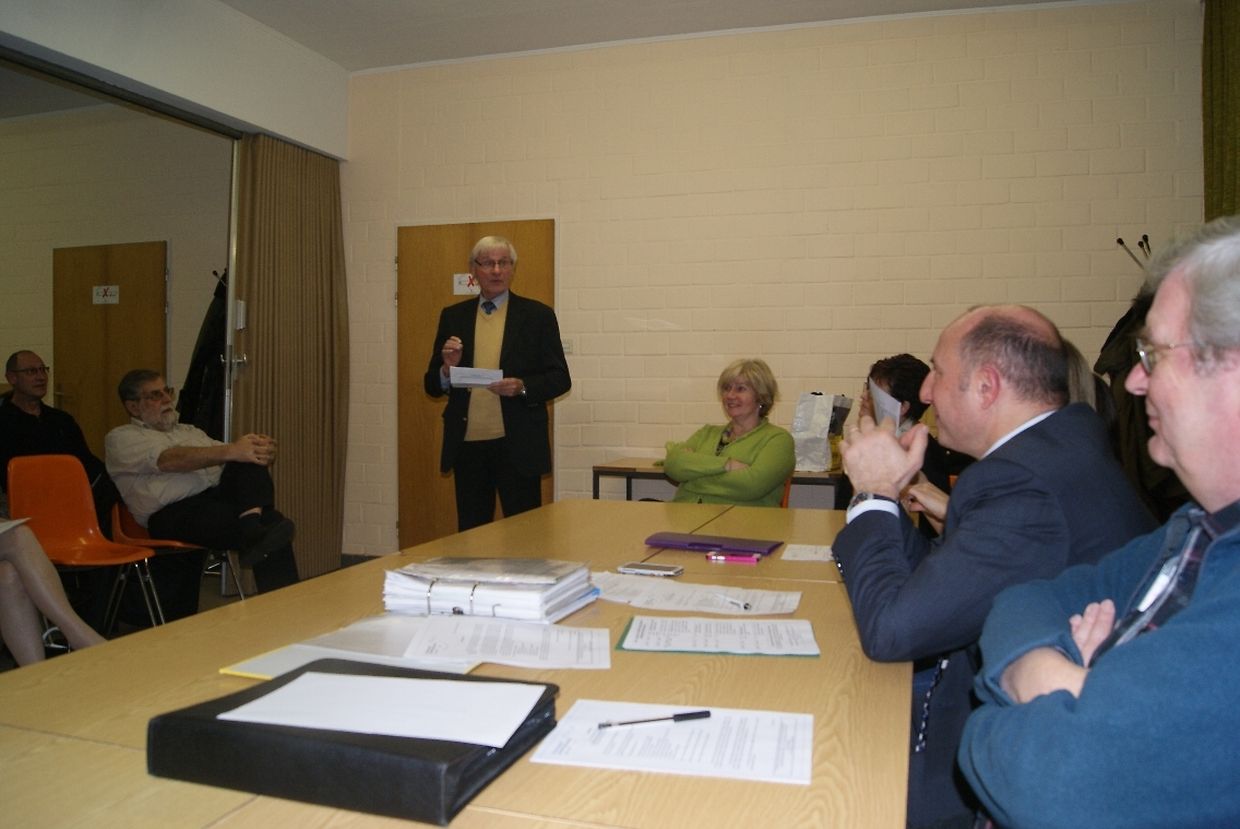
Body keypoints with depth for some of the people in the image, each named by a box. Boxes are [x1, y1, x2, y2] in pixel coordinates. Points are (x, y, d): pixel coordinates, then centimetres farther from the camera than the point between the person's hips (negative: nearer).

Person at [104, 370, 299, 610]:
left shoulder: (189, 431, 32)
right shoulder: (120, 438, 13)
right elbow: (170, 460, -10)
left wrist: (263, 452, -10)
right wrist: (230, 451, -24)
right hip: (173, 516, -6)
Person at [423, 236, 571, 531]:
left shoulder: (538, 316, 2)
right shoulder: (452, 317, 10)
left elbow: (560, 379, 1)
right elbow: (432, 385, 11)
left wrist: (522, 386, -17)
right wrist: (448, 368, -11)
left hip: (517, 444, -2)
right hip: (466, 444, 3)